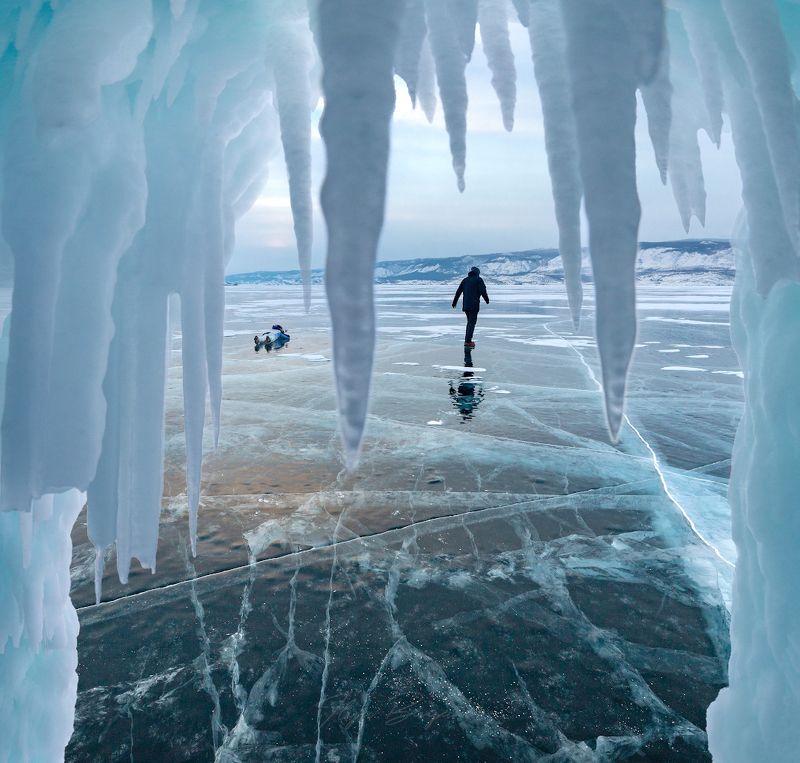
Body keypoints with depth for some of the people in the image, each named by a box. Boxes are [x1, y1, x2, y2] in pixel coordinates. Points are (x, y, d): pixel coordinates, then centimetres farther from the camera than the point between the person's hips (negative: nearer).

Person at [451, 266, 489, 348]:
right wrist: (487, 300, 5)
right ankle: (468, 341, -13)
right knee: (472, 322, -6)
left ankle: (467, 340, 16)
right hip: (474, 305, -6)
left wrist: (454, 302, 18)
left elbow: (458, 292, 13)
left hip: (465, 305, 6)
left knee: (469, 322, 18)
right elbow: (483, 291, -10)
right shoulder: (478, 280, -1)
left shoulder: (465, 280, 15)